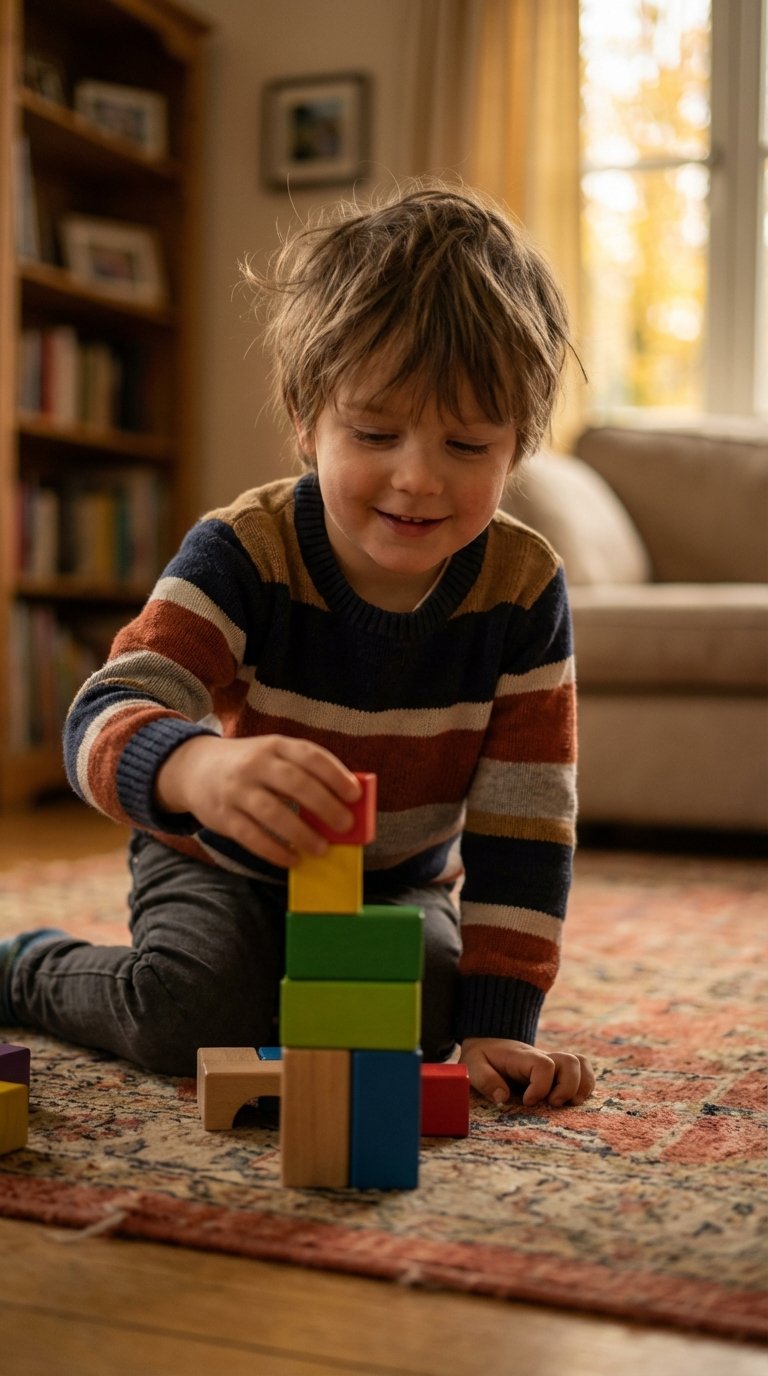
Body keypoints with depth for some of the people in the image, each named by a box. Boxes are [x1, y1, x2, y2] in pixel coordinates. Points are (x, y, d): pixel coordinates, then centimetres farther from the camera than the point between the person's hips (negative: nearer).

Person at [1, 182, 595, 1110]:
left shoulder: (523, 591, -19)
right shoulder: (243, 555, -26)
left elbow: (526, 822, -17)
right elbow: (106, 715, -40)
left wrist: (496, 1023, -23)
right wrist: (197, 769, -65)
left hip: (402, 883, 3)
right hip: (222, 866, -2)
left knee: (416, 1011, -26)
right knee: (198, 1010, -29)